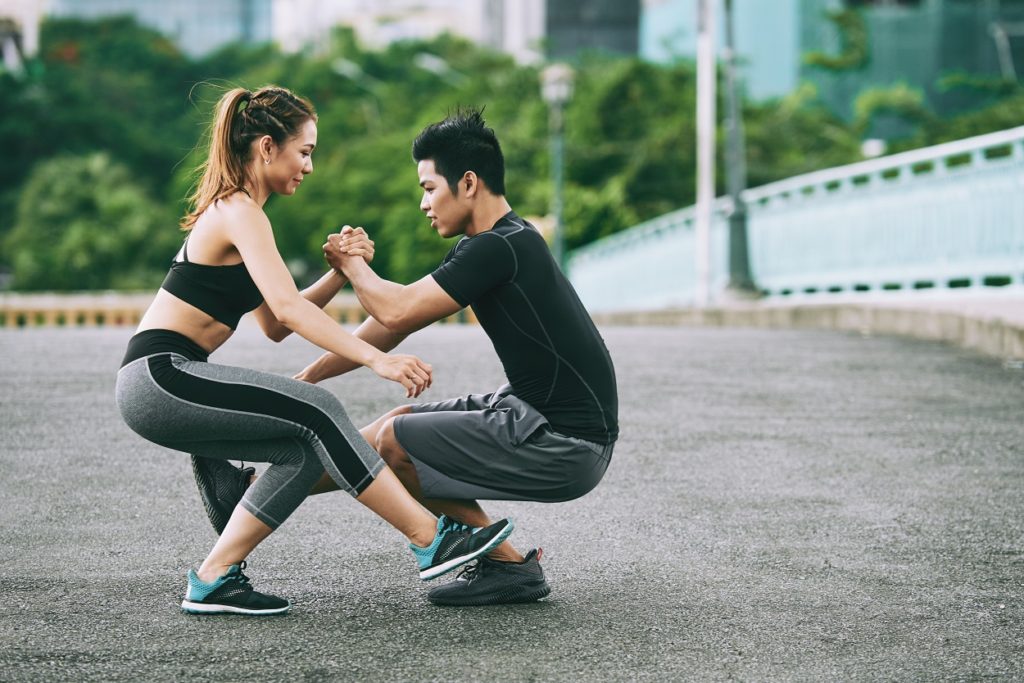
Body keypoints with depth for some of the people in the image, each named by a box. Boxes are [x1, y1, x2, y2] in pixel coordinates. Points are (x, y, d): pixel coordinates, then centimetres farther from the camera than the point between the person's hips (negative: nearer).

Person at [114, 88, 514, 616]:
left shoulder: (231, 210, 20)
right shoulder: (240, 211, -11)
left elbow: (273, 325, 17)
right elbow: (287, 308, -25)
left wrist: (341, 272, 5)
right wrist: (377, 360, -30)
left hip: (162, 384, 10)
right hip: (158, 377, -10)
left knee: (305, 448, 4)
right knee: (317, 412, -18)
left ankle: (213, 580, 3)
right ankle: (430, 541, -16)